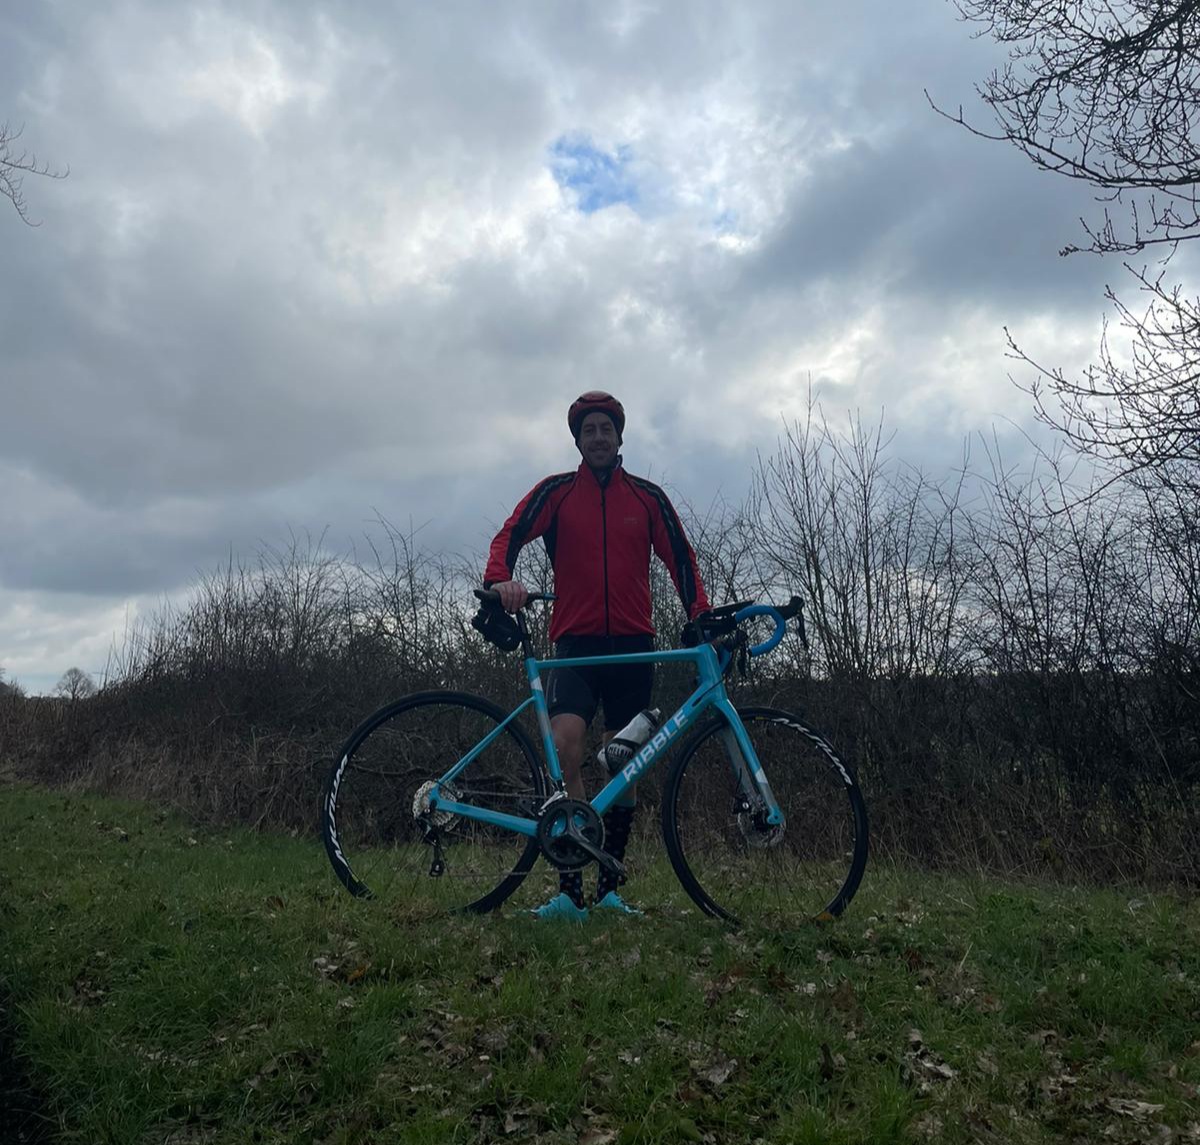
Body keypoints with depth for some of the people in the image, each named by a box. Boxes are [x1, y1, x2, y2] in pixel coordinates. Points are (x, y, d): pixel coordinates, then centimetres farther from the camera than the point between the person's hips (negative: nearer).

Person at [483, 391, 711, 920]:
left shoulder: (647, 496, 11)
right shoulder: (555, 492, 7)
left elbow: (679, 558, 10)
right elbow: (510, 535, -3)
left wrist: (701, 615, -4)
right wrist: (500, 580, -24)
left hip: (633, 645, 2)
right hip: (576, 643, -2)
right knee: (565, 743, -23)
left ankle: (610, 888, 18)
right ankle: (569, 890, -17)